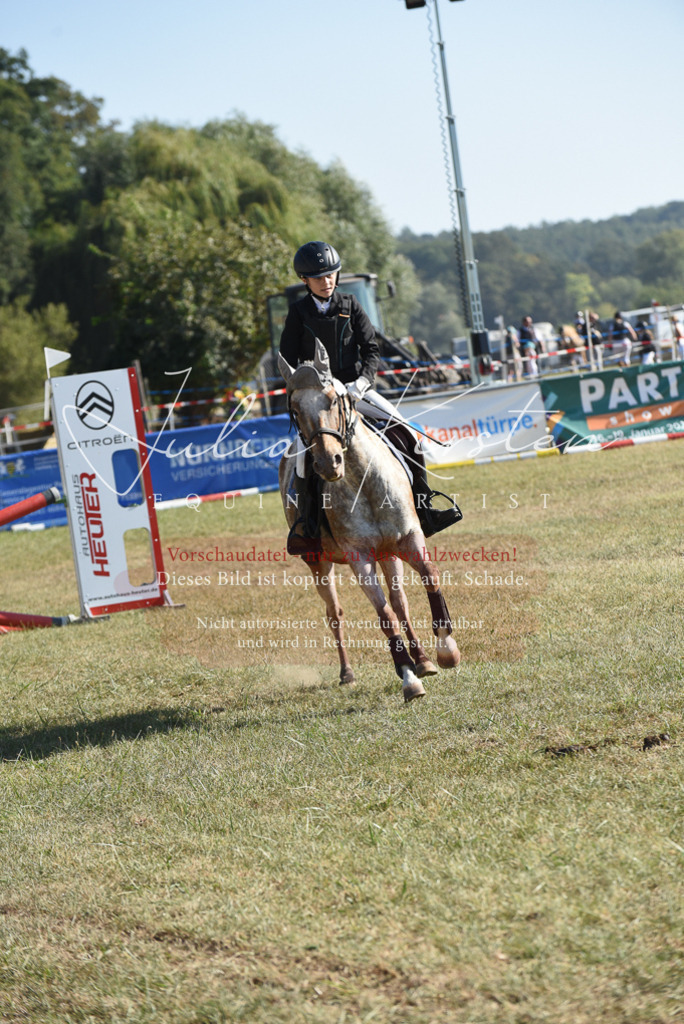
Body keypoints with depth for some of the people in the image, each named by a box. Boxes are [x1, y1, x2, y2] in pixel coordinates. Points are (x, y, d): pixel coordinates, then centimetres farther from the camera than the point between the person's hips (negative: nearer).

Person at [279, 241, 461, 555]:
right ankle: (305, 522, -22)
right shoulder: (298, 313, 3)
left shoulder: (350, 306, 7)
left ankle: (423, 508, -6)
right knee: (306, 447, -29)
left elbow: (371, 349, 3)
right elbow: (288, 361, 4)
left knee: (404, 432, -12)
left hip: (355, 389, 2)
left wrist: (362, 381, -14)